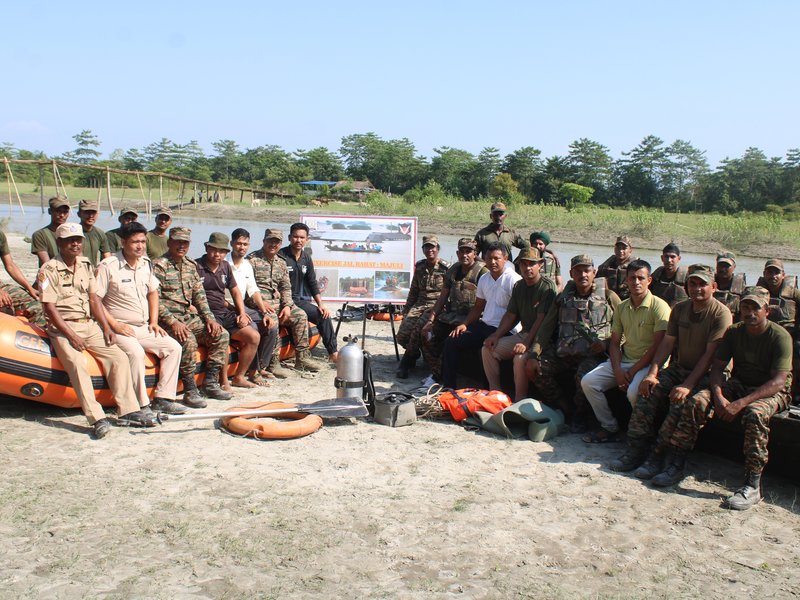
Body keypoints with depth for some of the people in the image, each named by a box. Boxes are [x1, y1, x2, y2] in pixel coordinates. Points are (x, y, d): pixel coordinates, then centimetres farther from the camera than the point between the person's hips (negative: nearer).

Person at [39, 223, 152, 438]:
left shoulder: (85, 265, 13)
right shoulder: (49, 270, -5)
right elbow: (50, 308, -11)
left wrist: (106, 328, 2)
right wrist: (71, 335, -19)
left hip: (90, 325, 6)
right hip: (62, 327, -6)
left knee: (119, 357, -10)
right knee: (77, 364, -30)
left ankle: (128, 411, -8)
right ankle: (97, 419, -33)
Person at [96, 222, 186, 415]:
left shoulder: (146, 264, 11)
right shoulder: (108, 266, -10)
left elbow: (153, 292, 23)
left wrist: (154, 322, 12)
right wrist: (114, 325, -18)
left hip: (143, 328, 7)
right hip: (119, 328, -7)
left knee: (174, 347, -5)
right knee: (136, 352, -33)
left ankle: (162, 399, -3)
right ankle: (141, 406, -24)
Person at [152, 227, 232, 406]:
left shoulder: (191, 265, 14)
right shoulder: (158, 266, -8)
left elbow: (199, 295, 16)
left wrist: (209, 318, 2)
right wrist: (173, 322, -25)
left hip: (189, 316, 8)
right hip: (167, 318, -7)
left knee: (221, 334, -6)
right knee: (188, 340, -33)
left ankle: (210, 383, 0)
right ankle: (190, 391, -22)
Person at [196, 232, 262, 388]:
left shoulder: (225, 266, 16)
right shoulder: (196, 266, -5)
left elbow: (235, 292, 24)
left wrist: (242, 313, 9)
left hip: (225, 313, 7)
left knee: (254, 336, -7)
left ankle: (239, 377, 4)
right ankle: (223, 382, -21)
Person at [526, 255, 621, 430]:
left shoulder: (608, 297, 4)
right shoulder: (563, 298, 14)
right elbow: (546, 328, 9)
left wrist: (607, 343, -15)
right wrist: (533, 355, -2)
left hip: (593, 356, -5)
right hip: (563, 355, 5)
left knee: (584, 376, -34)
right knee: (535, 369, -15)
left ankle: (581, 416, -2)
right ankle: (567, 410, 3)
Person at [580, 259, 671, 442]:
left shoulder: (659, 306, -9)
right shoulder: (621, 307, 11)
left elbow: (658, 346, -15)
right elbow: (615, 342, 10)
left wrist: (633, 371, -16)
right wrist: (618, 371, -7)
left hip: (648, 363, -6)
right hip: (623, 360, 7)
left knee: (634, 391, -34)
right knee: (588, 382, -10)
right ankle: (610, 428, 2)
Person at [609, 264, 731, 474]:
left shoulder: (721, 314, -12)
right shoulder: (679, 309, 8)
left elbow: (710, 354, -18)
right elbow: (667, 343, 4)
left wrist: (688, 385, -26)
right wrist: (652, 373, -11)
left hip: (706, 375, -5)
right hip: (678, 368, 6)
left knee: (680, 400, -32)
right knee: (648, 390, -19)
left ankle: (657, 456, -22)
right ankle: (636, 451, -17)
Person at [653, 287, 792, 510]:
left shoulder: (780, 336, -15)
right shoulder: (734, 332, 2)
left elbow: (778, 382, -22)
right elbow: (717, 367, -1)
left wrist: (740, 404, -31)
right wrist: (718, 396, -22)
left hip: (771, 391, -5)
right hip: (738, 385, 5)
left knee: (755, 414, -39)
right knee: (696, 402, -21)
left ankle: (752, 486, -33)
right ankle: (676, 466, -16)